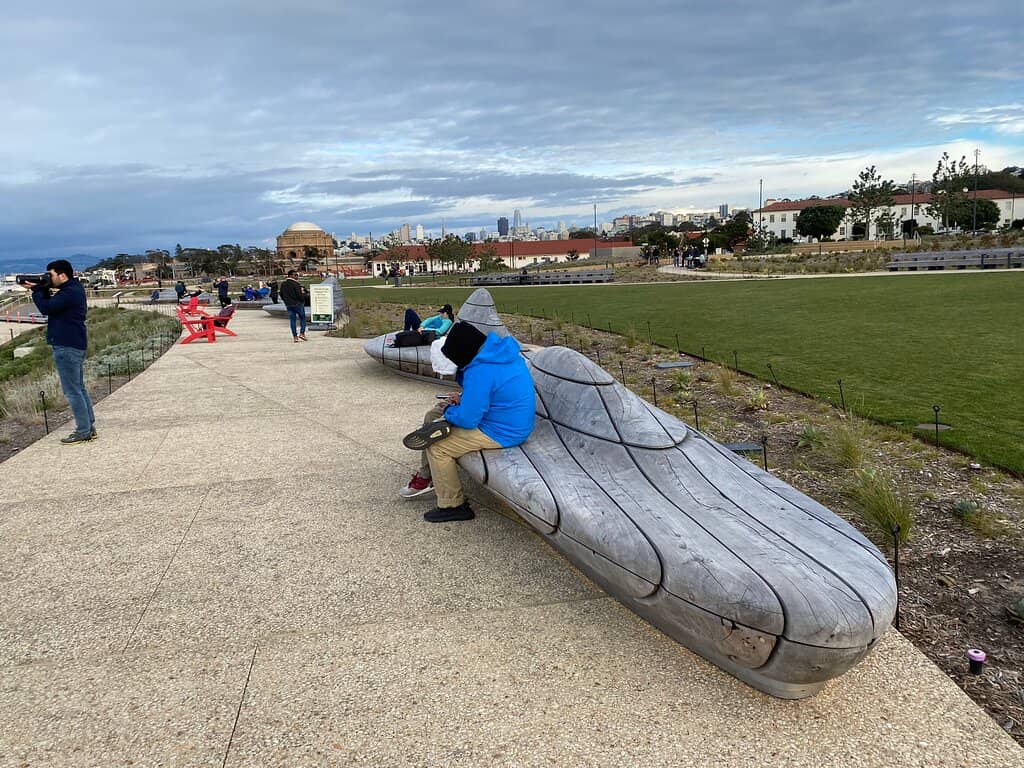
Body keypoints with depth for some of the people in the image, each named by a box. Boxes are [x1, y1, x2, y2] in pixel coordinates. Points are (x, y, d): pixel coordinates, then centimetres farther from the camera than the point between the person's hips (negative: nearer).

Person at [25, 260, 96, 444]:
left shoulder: (69, 293, -17)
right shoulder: (75, 288, 15)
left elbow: (46, 308, -18)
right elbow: (51, 304, 18)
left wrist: (36, 290, -4)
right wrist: (42, 289, 4)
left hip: (67, 347, -11)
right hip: (76, 345, 11)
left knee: (72, 391, -5)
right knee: (79, 388, 14)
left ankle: (83, 431, -2)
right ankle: (89, 428, 18)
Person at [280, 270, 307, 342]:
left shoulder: (283, 284, 6)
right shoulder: (296, 284, -16)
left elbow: (281, 295, 11)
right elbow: (300, 295, -20)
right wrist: (303, 294, 1)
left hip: (289, 305, 5)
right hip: (298, 304, -5)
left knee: (292, 320, 8)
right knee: (302, 318, 11)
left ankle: (295, 336, 6)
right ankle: (302, 333, 1)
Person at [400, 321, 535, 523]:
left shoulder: (481, 371, -30)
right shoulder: (500, 350, -1)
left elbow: (467, 420, -26)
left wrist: (448, 412, -5)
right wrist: (463, 398, 0)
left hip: (502, 432, -10)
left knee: (437, 447, -9)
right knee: (432, 416, 15)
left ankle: (453, 506, 6)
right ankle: (426, 476, 28)